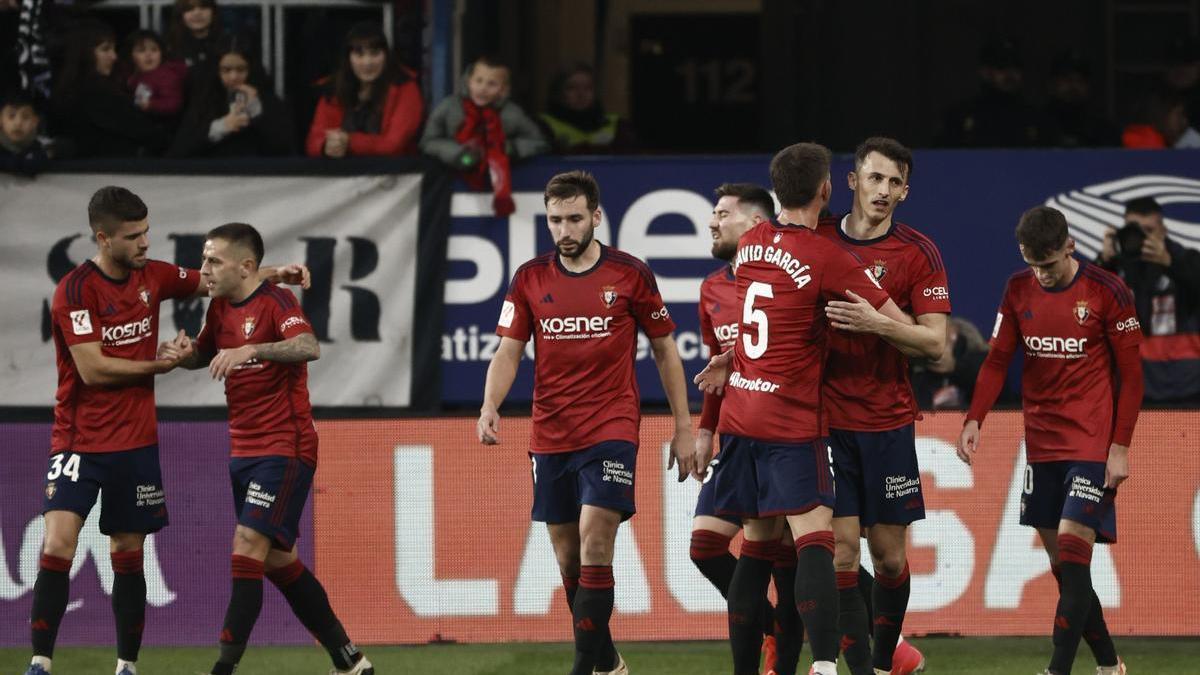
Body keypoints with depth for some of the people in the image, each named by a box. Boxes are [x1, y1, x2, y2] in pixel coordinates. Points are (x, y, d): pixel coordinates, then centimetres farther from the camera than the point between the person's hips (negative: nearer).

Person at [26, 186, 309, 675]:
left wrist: (275, 274, 4)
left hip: (136, 442, 5)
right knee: (58, 544, -17)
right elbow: (92, 369, -19)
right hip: (79, 441, -5)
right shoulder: (75, 290, -14)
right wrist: (159, 365, -9)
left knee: (129, 556, 8)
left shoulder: (152, 276, 4)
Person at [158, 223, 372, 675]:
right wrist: (182, 353, 3)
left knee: (249, 543, -18)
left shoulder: (276, 302, -14)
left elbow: (309, 347, -31)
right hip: (244, 450, 9)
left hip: (285, 447, -9)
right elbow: (203, 355, 26)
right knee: (277, 560, 11)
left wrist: (250, 350, -43)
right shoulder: (221, 307, 10)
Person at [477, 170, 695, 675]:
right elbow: (508, 352, 5)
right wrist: (490, 406, -14)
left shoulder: (630, 274, -1)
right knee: (567, 558, 8)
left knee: (594, 545, -16)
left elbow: (664, 349, 7)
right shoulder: (530, 278, 6)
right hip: (550, 438, 4)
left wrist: (683, 427, 6)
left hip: (611, 431, -4)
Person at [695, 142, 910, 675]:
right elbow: (901, 327, -10)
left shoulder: (750, 245, 8)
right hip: (791, 423, -7)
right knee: (814, 540, -16)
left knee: (757, 545, 14)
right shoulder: (826, 257, -12)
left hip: (739, 413, 7)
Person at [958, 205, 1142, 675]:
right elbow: (998, 359, 8)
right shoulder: (1018, 290, 5)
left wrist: (1120, 447, -9)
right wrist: (974, 420, -6)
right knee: (1061, 563, 6)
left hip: (1092, 444, -5)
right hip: (1041, 444, 5)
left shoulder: (1106, 292, -8)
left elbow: (1131, 375, -5)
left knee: (1072, 554, -14)